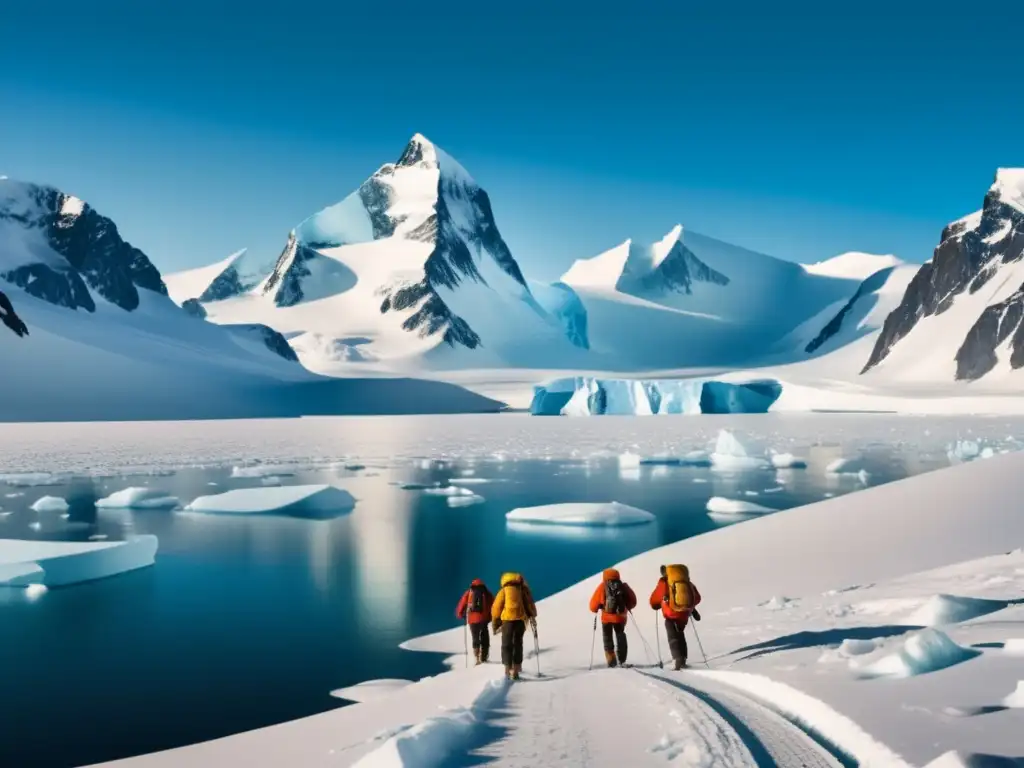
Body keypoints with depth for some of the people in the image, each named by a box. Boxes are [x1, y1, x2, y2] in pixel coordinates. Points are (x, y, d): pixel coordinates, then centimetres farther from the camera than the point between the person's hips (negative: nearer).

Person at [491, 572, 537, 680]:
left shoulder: (503, 591, 10)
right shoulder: (523, 590, 16)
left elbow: (496, 607, 5)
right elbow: (530, 604, 8)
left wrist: (496, 623, 11)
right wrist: (532, 617, 13)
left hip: (508, 619, -2)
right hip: (521, 619, 2)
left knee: (507, 645, 5)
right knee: (518, 644, 12)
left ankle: (508, 670, -8)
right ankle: (516, 670, 5)